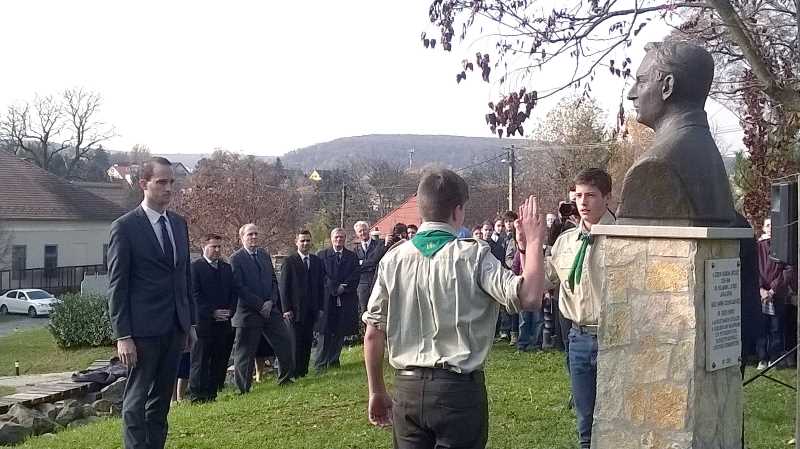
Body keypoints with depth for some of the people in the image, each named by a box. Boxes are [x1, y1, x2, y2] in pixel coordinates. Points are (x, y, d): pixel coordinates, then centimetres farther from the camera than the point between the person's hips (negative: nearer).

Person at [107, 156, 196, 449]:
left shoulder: (179, 223, 11)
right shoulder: (125, 227, -8)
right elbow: (117, 285, -9)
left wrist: (191, 322, 14)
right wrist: (122, 336, -13)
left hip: (175, 327, 6)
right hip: (144, 329, -6)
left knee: (162, 398, 13)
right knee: (136, 400, 1)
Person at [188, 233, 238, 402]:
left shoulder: (227, 268, 16)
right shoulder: (195, 267, -2)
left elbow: (235, 291, 15)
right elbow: (195, 294, -9)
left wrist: (230, 310, -1)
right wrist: (212, 312, -13)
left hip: (225, 321, 5)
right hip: (204, 322, -5)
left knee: (220, 360, 7)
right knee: (200, 360, -2)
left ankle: (213, 393, 15)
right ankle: (196, 395, 3)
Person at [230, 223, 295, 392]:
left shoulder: (264, 254, 13)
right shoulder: (236, 258, -7)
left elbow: (273, 280, 14)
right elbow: (239, 288, -14)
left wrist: (271, 301, -3)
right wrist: (260, 305, -16)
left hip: (270, 308, 6)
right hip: (248, 313, -6)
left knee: (285, 341, 3)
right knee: (245, 352, 2)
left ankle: (285, 378, 19)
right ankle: (244, 389, 13)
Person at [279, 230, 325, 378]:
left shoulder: (317, 261, 11)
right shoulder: (289, 261, -3)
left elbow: (320, 286, 13)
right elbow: (283, 286, -4)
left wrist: (320, 307, 7)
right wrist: (286, 309, -10)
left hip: (312, 309, 4)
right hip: (296, 309, -4)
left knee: (308, 341, 5)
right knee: (297, 341, -1)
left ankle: (304, 370, 14)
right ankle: (295, 372, 8)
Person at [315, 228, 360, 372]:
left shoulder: (352, 256, 12)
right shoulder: (322, 255, 7)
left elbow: (355, 277, 4)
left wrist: (343, 288, -11)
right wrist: (335, 288, -12)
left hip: (345, 300, 2)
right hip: (327, 299, -2)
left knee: (340, 333, 4)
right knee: (324, 332, -3)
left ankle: (333, 361, 14)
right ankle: (320, 364, 0)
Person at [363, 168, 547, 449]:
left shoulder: (392, 260, 1)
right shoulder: (472, 255, -10)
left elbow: (373, 334, 3)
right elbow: (529, 297, -18)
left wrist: (377, 392, 14)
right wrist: (533, 243, -5)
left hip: (407, 389, 4)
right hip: (459, 388, -3)